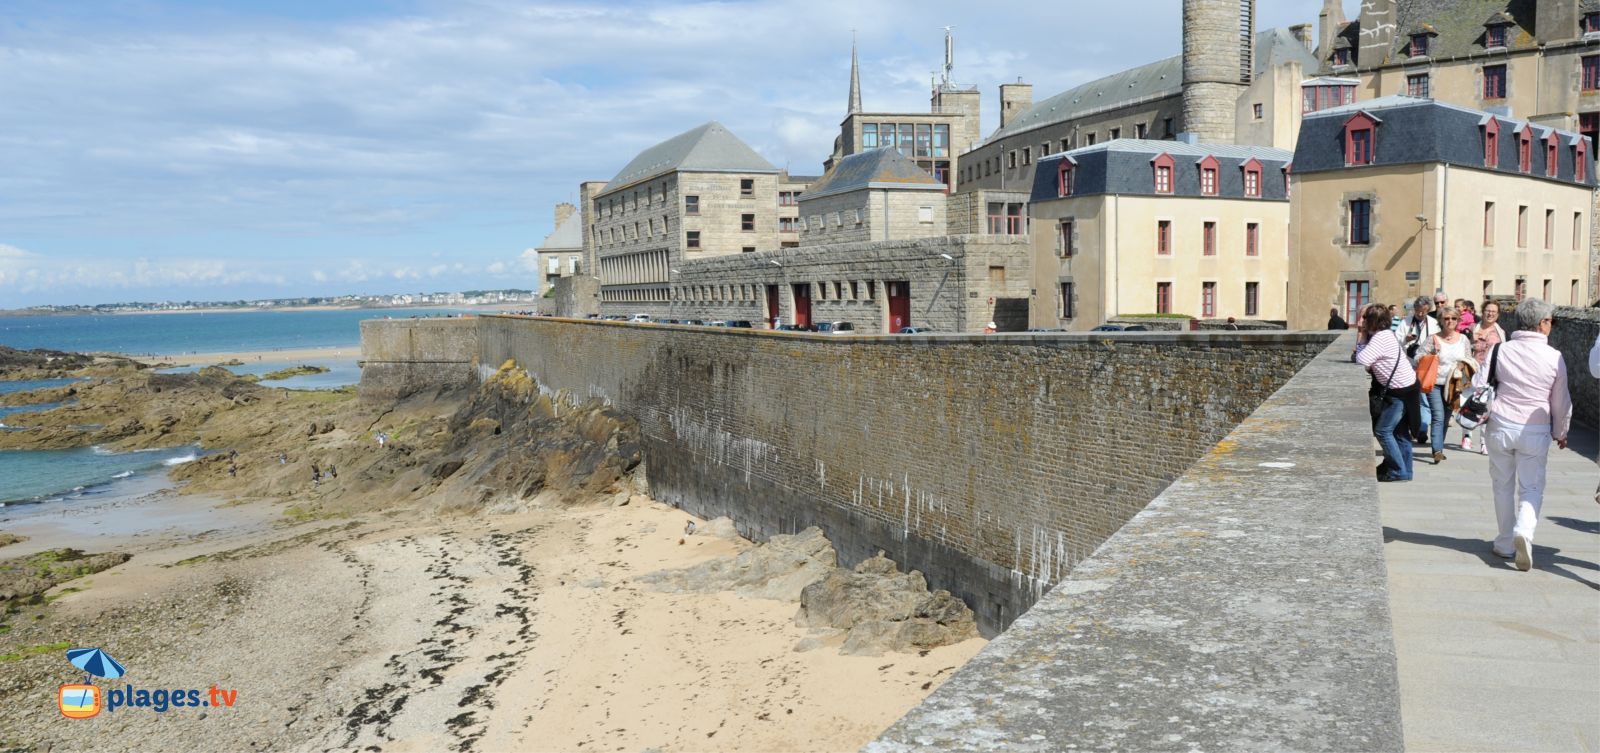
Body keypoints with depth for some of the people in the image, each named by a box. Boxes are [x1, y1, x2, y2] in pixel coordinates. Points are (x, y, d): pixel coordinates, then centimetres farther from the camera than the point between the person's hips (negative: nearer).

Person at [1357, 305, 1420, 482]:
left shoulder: (1381, 338, -20)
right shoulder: (1386, 335, 11)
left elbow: (1361, 360, -26)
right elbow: (1367, 362, 12)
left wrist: (1362, 346, -8)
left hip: (1400, 392, -10)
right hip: (1405, 389, 10)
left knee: (1382, 430, -7)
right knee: (1400, 432, 15)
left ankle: (1398, 472, -2)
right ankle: (1405, 471, 21)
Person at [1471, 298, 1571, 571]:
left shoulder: (1500, 350, -4)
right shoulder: (1554, 357, -5)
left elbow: (1478, 384, -4)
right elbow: (1561, 402, 3)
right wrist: (1561, 433, 18)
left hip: (1501, 427, 1)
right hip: (1536, 431, -1)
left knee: (1503, 486, 14)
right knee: (1532, 488, 8)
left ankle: (1506, 543, 21)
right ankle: (1524, 531, -18)